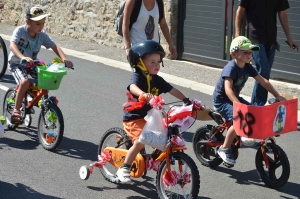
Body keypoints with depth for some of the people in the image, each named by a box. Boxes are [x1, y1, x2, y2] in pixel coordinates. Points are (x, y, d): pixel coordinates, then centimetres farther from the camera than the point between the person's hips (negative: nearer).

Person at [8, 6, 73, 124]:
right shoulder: (20, 31, -23)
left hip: (32, 64, 5)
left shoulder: (42, 35, -10)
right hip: (16, 63, -5)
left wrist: (65, 60, -35)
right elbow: (12, 45, -39)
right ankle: (16, 112, -19)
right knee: (25, 82, -31)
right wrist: (23, 57, -57)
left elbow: (54, 47, -17)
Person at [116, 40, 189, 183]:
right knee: (140, 141, -24)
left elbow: (172, 90, 6)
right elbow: (133, 87, -38)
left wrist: (186, 99, -9)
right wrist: (143, 94, -59)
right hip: (134, 118, -7)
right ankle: (124, 169, -9)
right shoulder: (137, 77, -16)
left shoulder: (157, 80, 5)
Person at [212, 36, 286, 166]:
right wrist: (238, 104, -52)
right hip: (221, 100, -8)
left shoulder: (248, 67, -3)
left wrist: (277, 96, -7)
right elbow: (228, 89, -39)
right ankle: (224, 149, -9)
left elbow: (263, 81, 0)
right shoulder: (231, 68, -26)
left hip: (234, 98, 8)